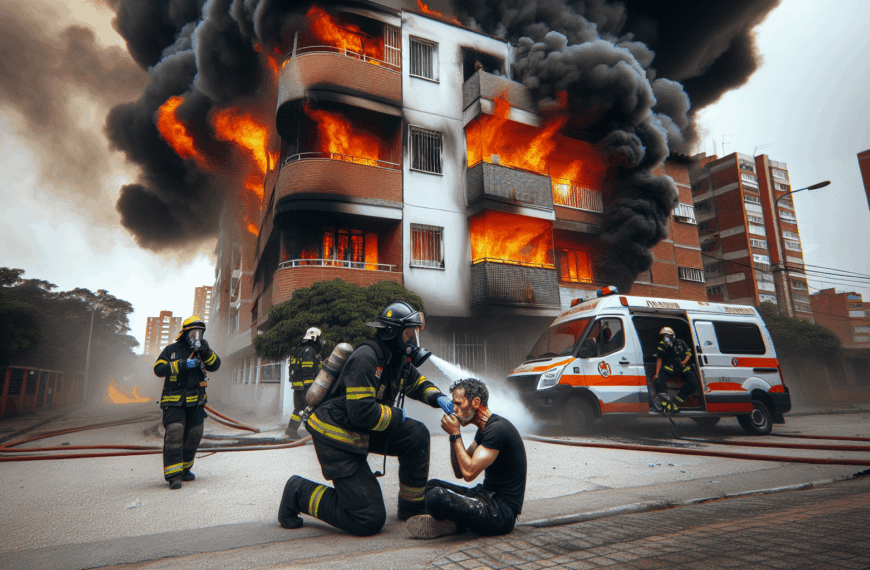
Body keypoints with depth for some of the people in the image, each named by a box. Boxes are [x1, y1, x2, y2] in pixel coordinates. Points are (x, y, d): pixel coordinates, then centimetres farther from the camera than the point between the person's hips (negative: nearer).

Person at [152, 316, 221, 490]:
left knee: (194, 435, 8)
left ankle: (185, 469, 26)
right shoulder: (172, 349, 0)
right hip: (174, 401, -4)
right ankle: (173, 475, -12)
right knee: (174, 434, -15)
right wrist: (182, 365, -19)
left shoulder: (202, 351, 9)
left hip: (196, 401, 4)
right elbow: (158, 369, -9)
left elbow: (215, 366, -5)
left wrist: (206, 351, -22)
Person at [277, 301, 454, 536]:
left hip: (361, 433, 9)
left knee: (417, 434, -8)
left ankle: (412, 507, 9)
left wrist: (438, 397, 0)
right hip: (336, 437, -9)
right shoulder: (366, 358, -24)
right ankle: (300, 493, 7)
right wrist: (398, 416, -15)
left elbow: (418, 383, 21)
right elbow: (362, 411, -29)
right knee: (370, 520, -7)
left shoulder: (398, 359, 4)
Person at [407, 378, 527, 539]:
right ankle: (451, 522, -6)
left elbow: (469, 473, -23)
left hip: (502, 512, -10)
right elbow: (459, 472, 14)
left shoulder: (497, 429, -19)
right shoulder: (484, 429, 12)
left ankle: (450, 524, 2)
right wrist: (453, 435, 2)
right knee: (433, 485, 17)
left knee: (436, 497, -28)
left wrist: (455, 435, -14)